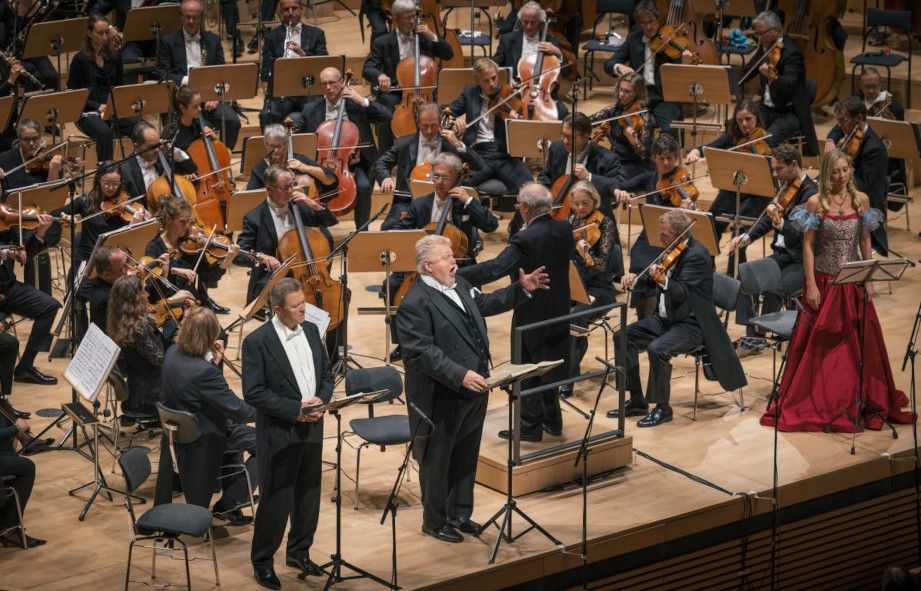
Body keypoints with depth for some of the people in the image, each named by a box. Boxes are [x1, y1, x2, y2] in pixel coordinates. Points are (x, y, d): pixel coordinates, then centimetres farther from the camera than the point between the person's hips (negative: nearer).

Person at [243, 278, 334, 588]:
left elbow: (326, 374, 13)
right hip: (279, 434, -6)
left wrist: (321, 400, -8)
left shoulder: (311, 331, 6)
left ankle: (299, 551, 32)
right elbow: (253, 392, -16)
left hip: (311, 429, 6)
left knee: (308, 496, 15)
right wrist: (295, 409, -20)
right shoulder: (257, 341, -13)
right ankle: (262, 561, 15)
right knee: (276, 500, -1)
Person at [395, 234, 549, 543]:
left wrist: (521, 289, 15)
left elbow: (485, 303, 25)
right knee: (437, 461, 7)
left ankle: (460, 513, 34)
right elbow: (424, 351, -26)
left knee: (467, 457, 19)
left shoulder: (459, 284, 8)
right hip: (442, 398, -9)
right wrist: (460, 375, -34)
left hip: (473, 391, 9)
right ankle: (434, 521, 21)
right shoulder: (415, 304, -20)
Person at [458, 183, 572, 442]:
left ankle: (531, 426, 13)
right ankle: (552, 420, 30)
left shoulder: (525, 240, -26)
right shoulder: (564, 229, -5)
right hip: (558, 311, 7)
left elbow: (496, 268, -35)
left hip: (532, 316, -7)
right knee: (548, 367, 21)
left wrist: (456, 276, -35)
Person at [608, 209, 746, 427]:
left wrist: (663, 280, -46)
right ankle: (636, 401, 5)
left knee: (656, 349, -32)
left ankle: (662, 408, -13)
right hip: (666, 318, 9)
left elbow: (682, 293, -27)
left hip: (692, 324, -9)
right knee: (623, 337, -2)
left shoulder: (696, 255, -18)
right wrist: (634, 278, 0)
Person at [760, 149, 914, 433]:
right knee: (818, 345, 2)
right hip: (825, 281, -3)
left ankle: (860, 401, 20)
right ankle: (814, 402, 14)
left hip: (853, 282, 3)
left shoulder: (861, 200, 2)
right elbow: (808, 246, -7)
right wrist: (811, 285, -11)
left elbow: (865, 242, 7)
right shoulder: (816, 203, -7)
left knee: (861, 343, 6)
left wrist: (868, 282, 4)